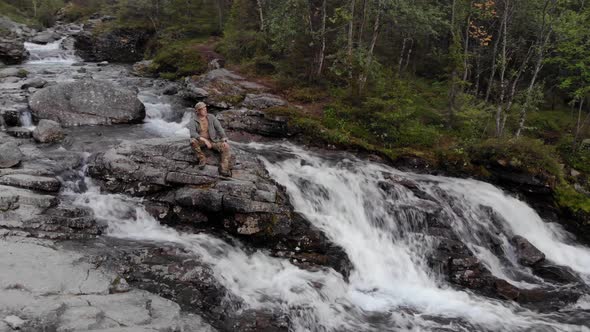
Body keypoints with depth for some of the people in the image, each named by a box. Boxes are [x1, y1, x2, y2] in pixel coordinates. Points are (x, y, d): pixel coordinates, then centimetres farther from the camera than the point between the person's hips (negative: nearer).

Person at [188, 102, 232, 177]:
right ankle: (202, 159, -16)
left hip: (212, 141, 2)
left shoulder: (211, 117, -3)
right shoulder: (193, 121, -11)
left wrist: (224, 141, -20)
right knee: (193, 141, -36)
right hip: (200, 141, -2)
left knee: (226, 147, -24)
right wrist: (205, 140, -37)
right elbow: (192, 134, -25)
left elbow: (219, 128, -6)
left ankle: (224, 170, -29)